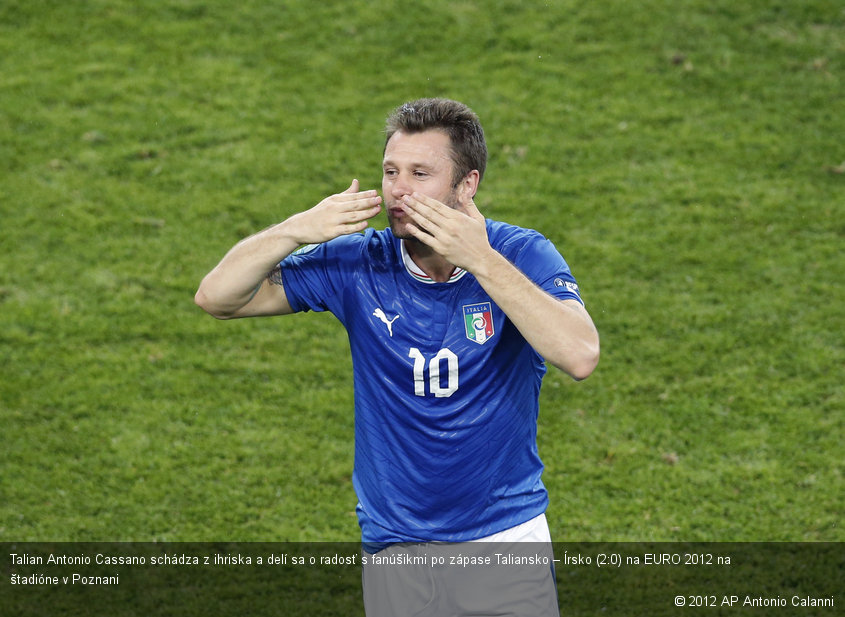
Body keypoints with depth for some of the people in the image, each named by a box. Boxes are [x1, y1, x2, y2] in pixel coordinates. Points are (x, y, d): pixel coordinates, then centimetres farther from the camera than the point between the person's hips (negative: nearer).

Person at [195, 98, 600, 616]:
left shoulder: (523, 256, -9)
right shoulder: (360, 263, -4)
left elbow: (581, 358, -27)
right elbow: (216, 296, -3)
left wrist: (481, 261, -31)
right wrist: (297, 229, -20)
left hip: (508, 535, -2)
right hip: (395, 546, 2)